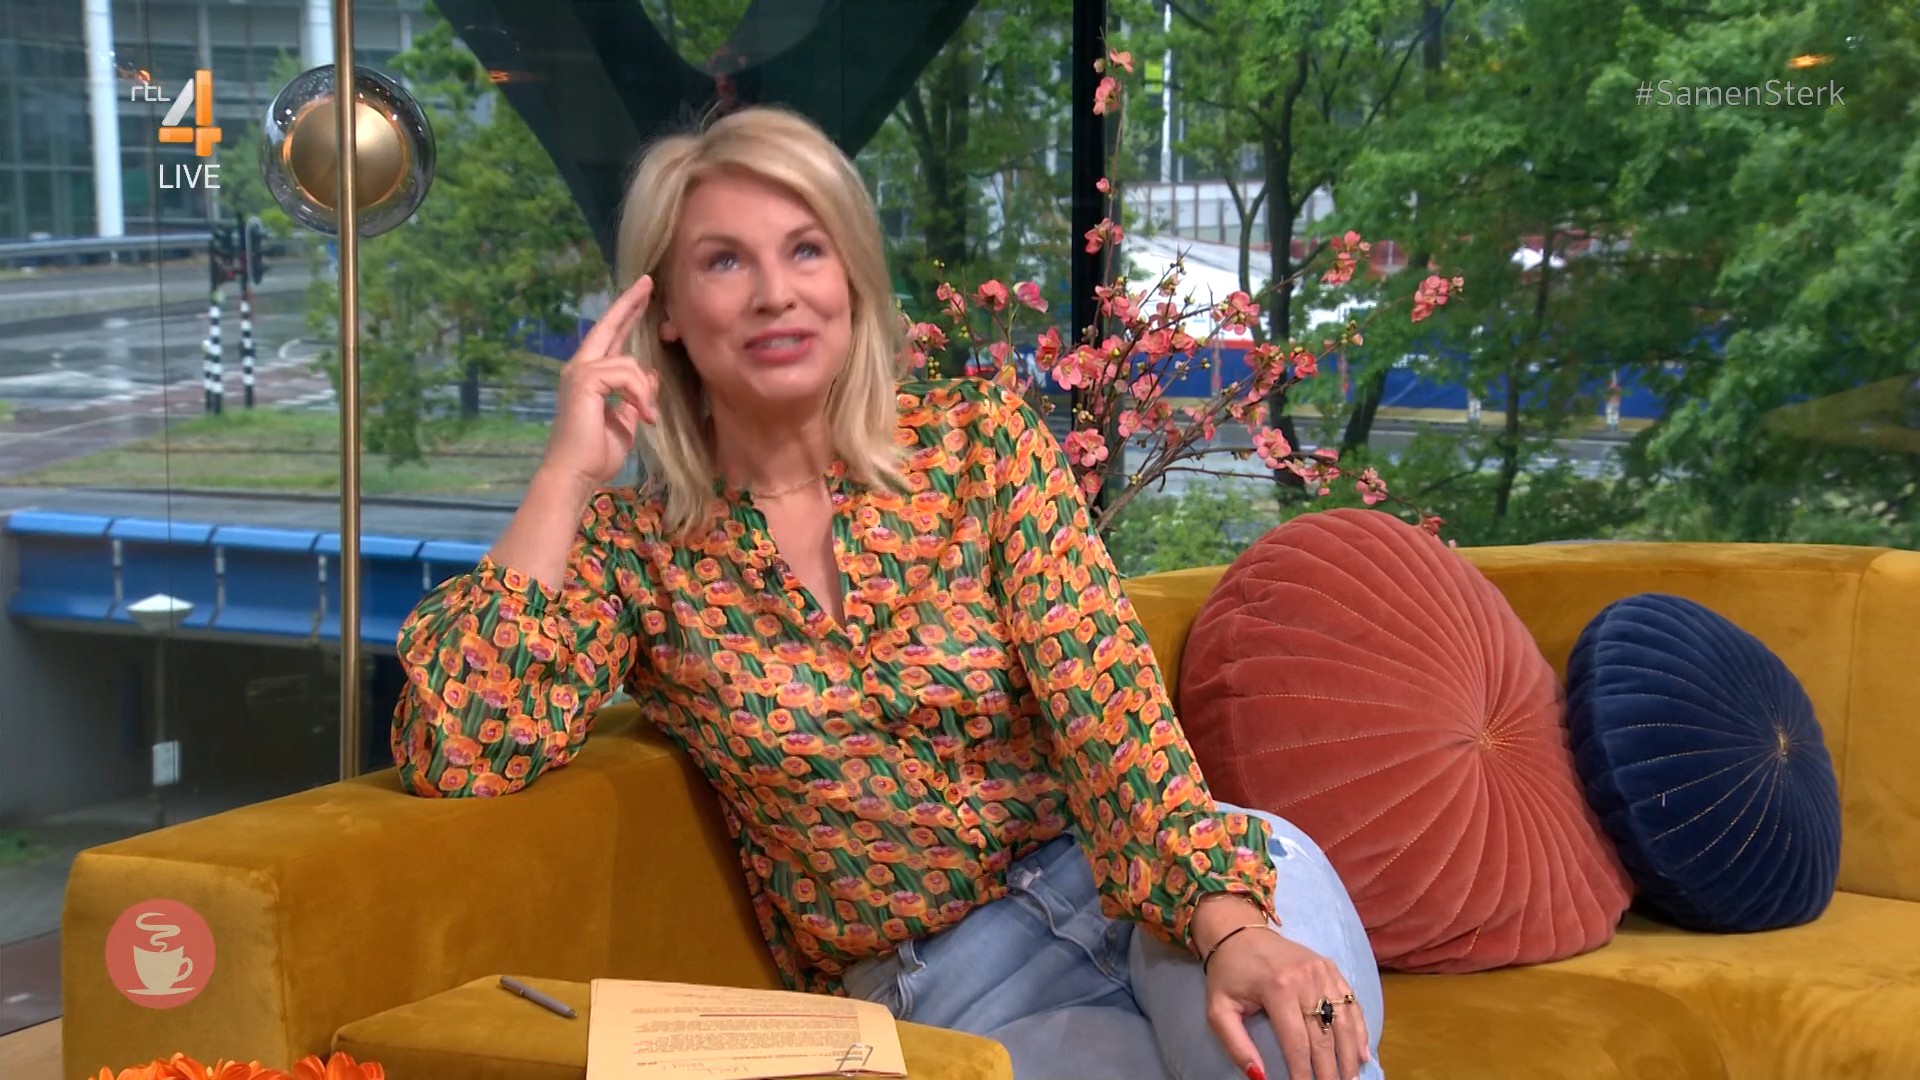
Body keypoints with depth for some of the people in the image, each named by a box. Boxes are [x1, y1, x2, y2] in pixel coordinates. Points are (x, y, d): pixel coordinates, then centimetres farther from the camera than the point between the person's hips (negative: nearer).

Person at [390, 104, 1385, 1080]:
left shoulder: (978, 439, -1)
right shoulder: (632, 544, -1)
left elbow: (1108, 704, -12)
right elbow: (453, 758, -15)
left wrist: (1230, 925, -29)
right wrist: (566, 475, -15)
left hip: (1128, 887, 2)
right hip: (926, 988, -1)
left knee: (1274, 859, -32)